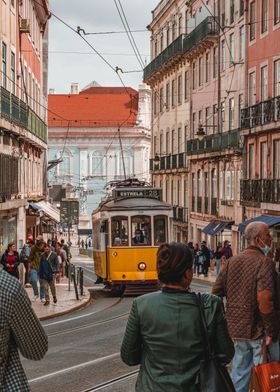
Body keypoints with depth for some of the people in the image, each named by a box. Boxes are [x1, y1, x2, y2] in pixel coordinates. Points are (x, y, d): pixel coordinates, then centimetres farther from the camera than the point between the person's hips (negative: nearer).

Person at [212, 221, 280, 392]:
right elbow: (264, 298, -26)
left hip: (237, 328, 7)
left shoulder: (232, 261, 8)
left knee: (240, 372, 17)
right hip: (259, 330, -7)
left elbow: (216, 292, 10)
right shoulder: (264, 262, -15)